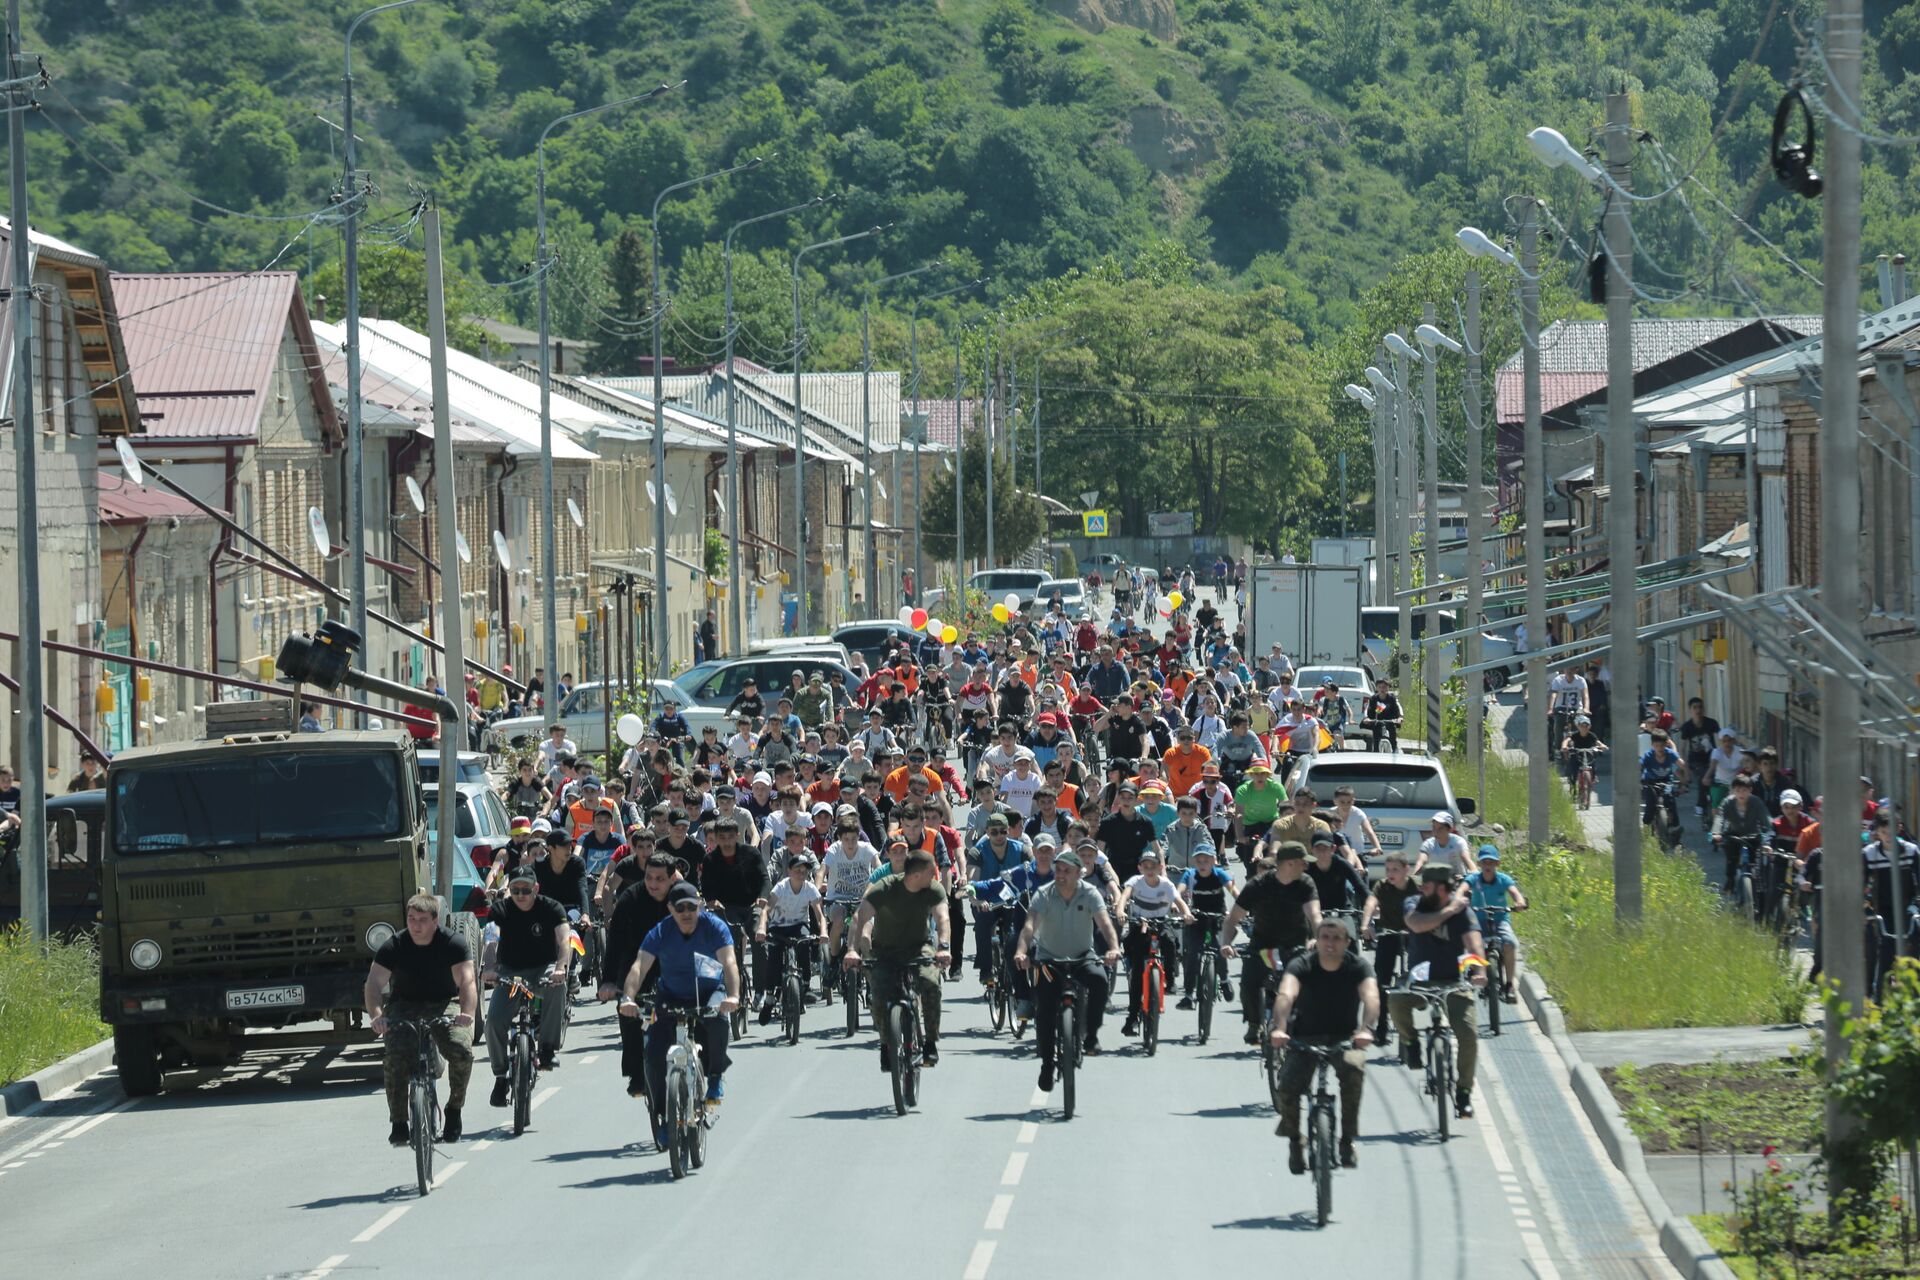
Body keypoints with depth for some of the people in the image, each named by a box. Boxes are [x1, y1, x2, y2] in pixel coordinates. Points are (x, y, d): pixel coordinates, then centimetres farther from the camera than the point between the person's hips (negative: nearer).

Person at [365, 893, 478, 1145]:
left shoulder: (453, 945, -13)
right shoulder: (394, 947, -12)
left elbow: (467, 981, -24)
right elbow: (374, 984, -20)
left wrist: (467, 1012, -45)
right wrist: (376, 1016, -41)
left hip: (442, 1006, 0)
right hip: (403, 1007, 0)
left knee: (462, 1052, -26)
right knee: (395, 1058, -27)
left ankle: (454, 1112, -1)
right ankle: (398, 1123, -17)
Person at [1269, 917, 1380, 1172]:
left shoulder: (1358, 967, -11)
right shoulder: (1302, 966, -13)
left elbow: (1371, 998, -29)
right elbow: (1286, 995, -32)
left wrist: (1365, 1029, -51)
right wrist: (1279, 1028, -52)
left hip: (1345, 1037, 0)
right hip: (1306, 1037, 0)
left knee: (1353, 1069, -32)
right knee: (1288, 1086, -24)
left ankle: (1347, 1139, -16)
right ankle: (1293, 1141, 6)